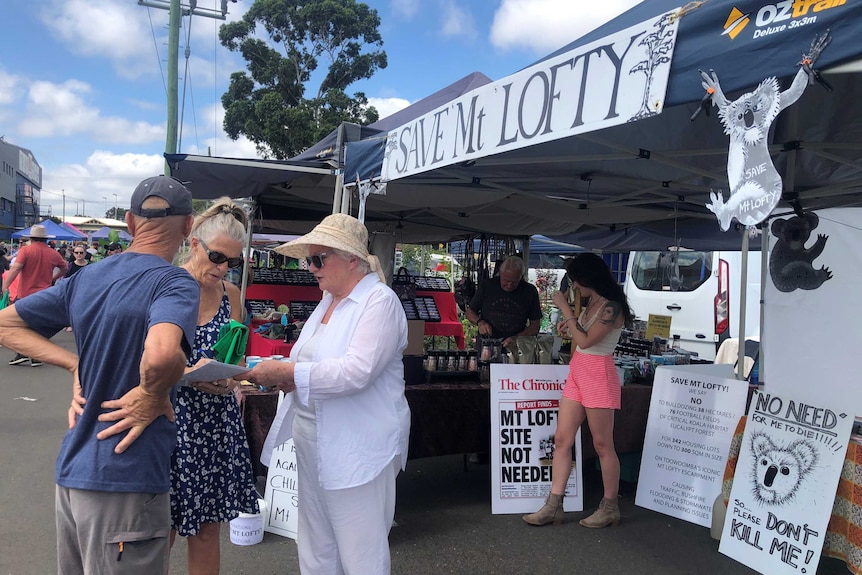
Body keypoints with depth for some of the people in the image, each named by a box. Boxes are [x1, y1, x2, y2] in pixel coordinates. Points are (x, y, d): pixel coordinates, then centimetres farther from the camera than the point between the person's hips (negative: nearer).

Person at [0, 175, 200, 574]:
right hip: (125, 481, -8)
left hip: (71, 470, 8)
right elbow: (162, 354, -36)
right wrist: (153, 397, -16)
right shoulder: (175, 284, -16)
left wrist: (76, 365, 6)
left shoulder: (85, 279, 7)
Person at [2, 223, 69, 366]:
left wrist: (5, 286, -20)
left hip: (25, 295, -3)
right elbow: (64, 269, 19)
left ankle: (23, 354, 6)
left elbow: (15, 268, -20)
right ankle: (36, 358, 9)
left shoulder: (25, 250, -7)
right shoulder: (53, 253, 3)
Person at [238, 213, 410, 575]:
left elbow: (356, 371, -25)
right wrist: (280, 374, 1)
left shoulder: (380, 301, -13)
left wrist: (286, 372, -23)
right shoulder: (328, 301, 14)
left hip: (358, 451, -9)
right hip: (315, 447, 9)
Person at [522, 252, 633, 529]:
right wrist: (570, 323, 6)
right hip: (577, 372, 9)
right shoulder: (592, 302, 11)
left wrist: (565, 309, -16)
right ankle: (553, 507, 8)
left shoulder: (611, 306, -16)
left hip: (598, 375, -9)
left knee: (602, 445, 2)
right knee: (562, 439, 4)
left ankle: (610, 508, 18)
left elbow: (585, 340, -20)